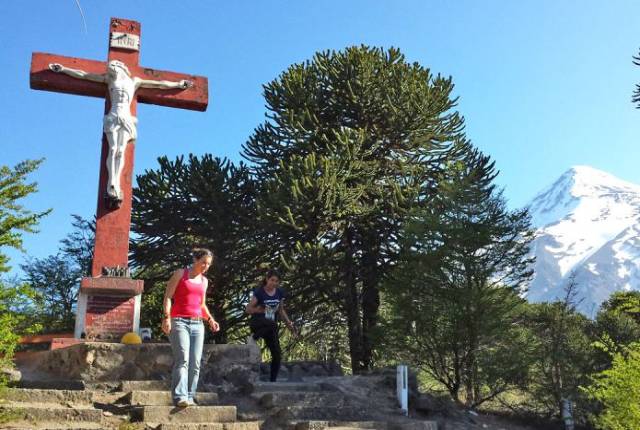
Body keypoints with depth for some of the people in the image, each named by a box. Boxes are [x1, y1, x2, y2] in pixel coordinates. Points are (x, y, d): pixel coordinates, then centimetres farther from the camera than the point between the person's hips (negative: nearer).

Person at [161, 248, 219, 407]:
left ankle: (189, 397, 5)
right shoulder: (180, 274, 3)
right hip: (179, 322, -6)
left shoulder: (204, 281, 18)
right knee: (182, 359, -20)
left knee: (195, 363, 0)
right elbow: (168, 297, -3)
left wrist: (210, 319, 10)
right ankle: (180, 397, -26)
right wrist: (167, 317, -16)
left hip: (197, 324, 6)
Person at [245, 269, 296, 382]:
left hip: (271, 328, 5)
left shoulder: (279, 293, 4)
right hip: (257, 323, -5)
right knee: (272, 324, -40)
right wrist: (261, 310, -23)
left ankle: (273, 381, 7)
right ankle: (254, 336, -14)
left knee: (277, 355, -5)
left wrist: (289, 323, 2)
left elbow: (281, 310, 15)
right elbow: (248, 309, -8)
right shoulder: (259, 292, -10)